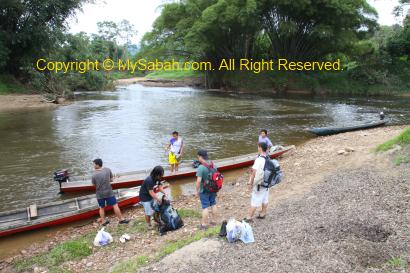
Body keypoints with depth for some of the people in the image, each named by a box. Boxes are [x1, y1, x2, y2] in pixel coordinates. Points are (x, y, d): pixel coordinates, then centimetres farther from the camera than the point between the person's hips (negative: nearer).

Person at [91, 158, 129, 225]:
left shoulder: (94, 175, -17)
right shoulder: (108, 170, -10)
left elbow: (94, 184, -2)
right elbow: (111, 180, -1)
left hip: (99, 194, 0)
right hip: (109, 192, 0)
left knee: (101, 208, 17)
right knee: (115, 205, 9)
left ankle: (103, 221, 29)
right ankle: (121, 219, 17)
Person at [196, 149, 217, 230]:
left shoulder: (201, 168, -24)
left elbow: (198, 181, -27)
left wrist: (197, 190, -13)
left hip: (204, 191, -6)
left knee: (205, 207, 5)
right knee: (213, 205, 19)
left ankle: (204, 224, 17)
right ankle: (212, 220, 34)